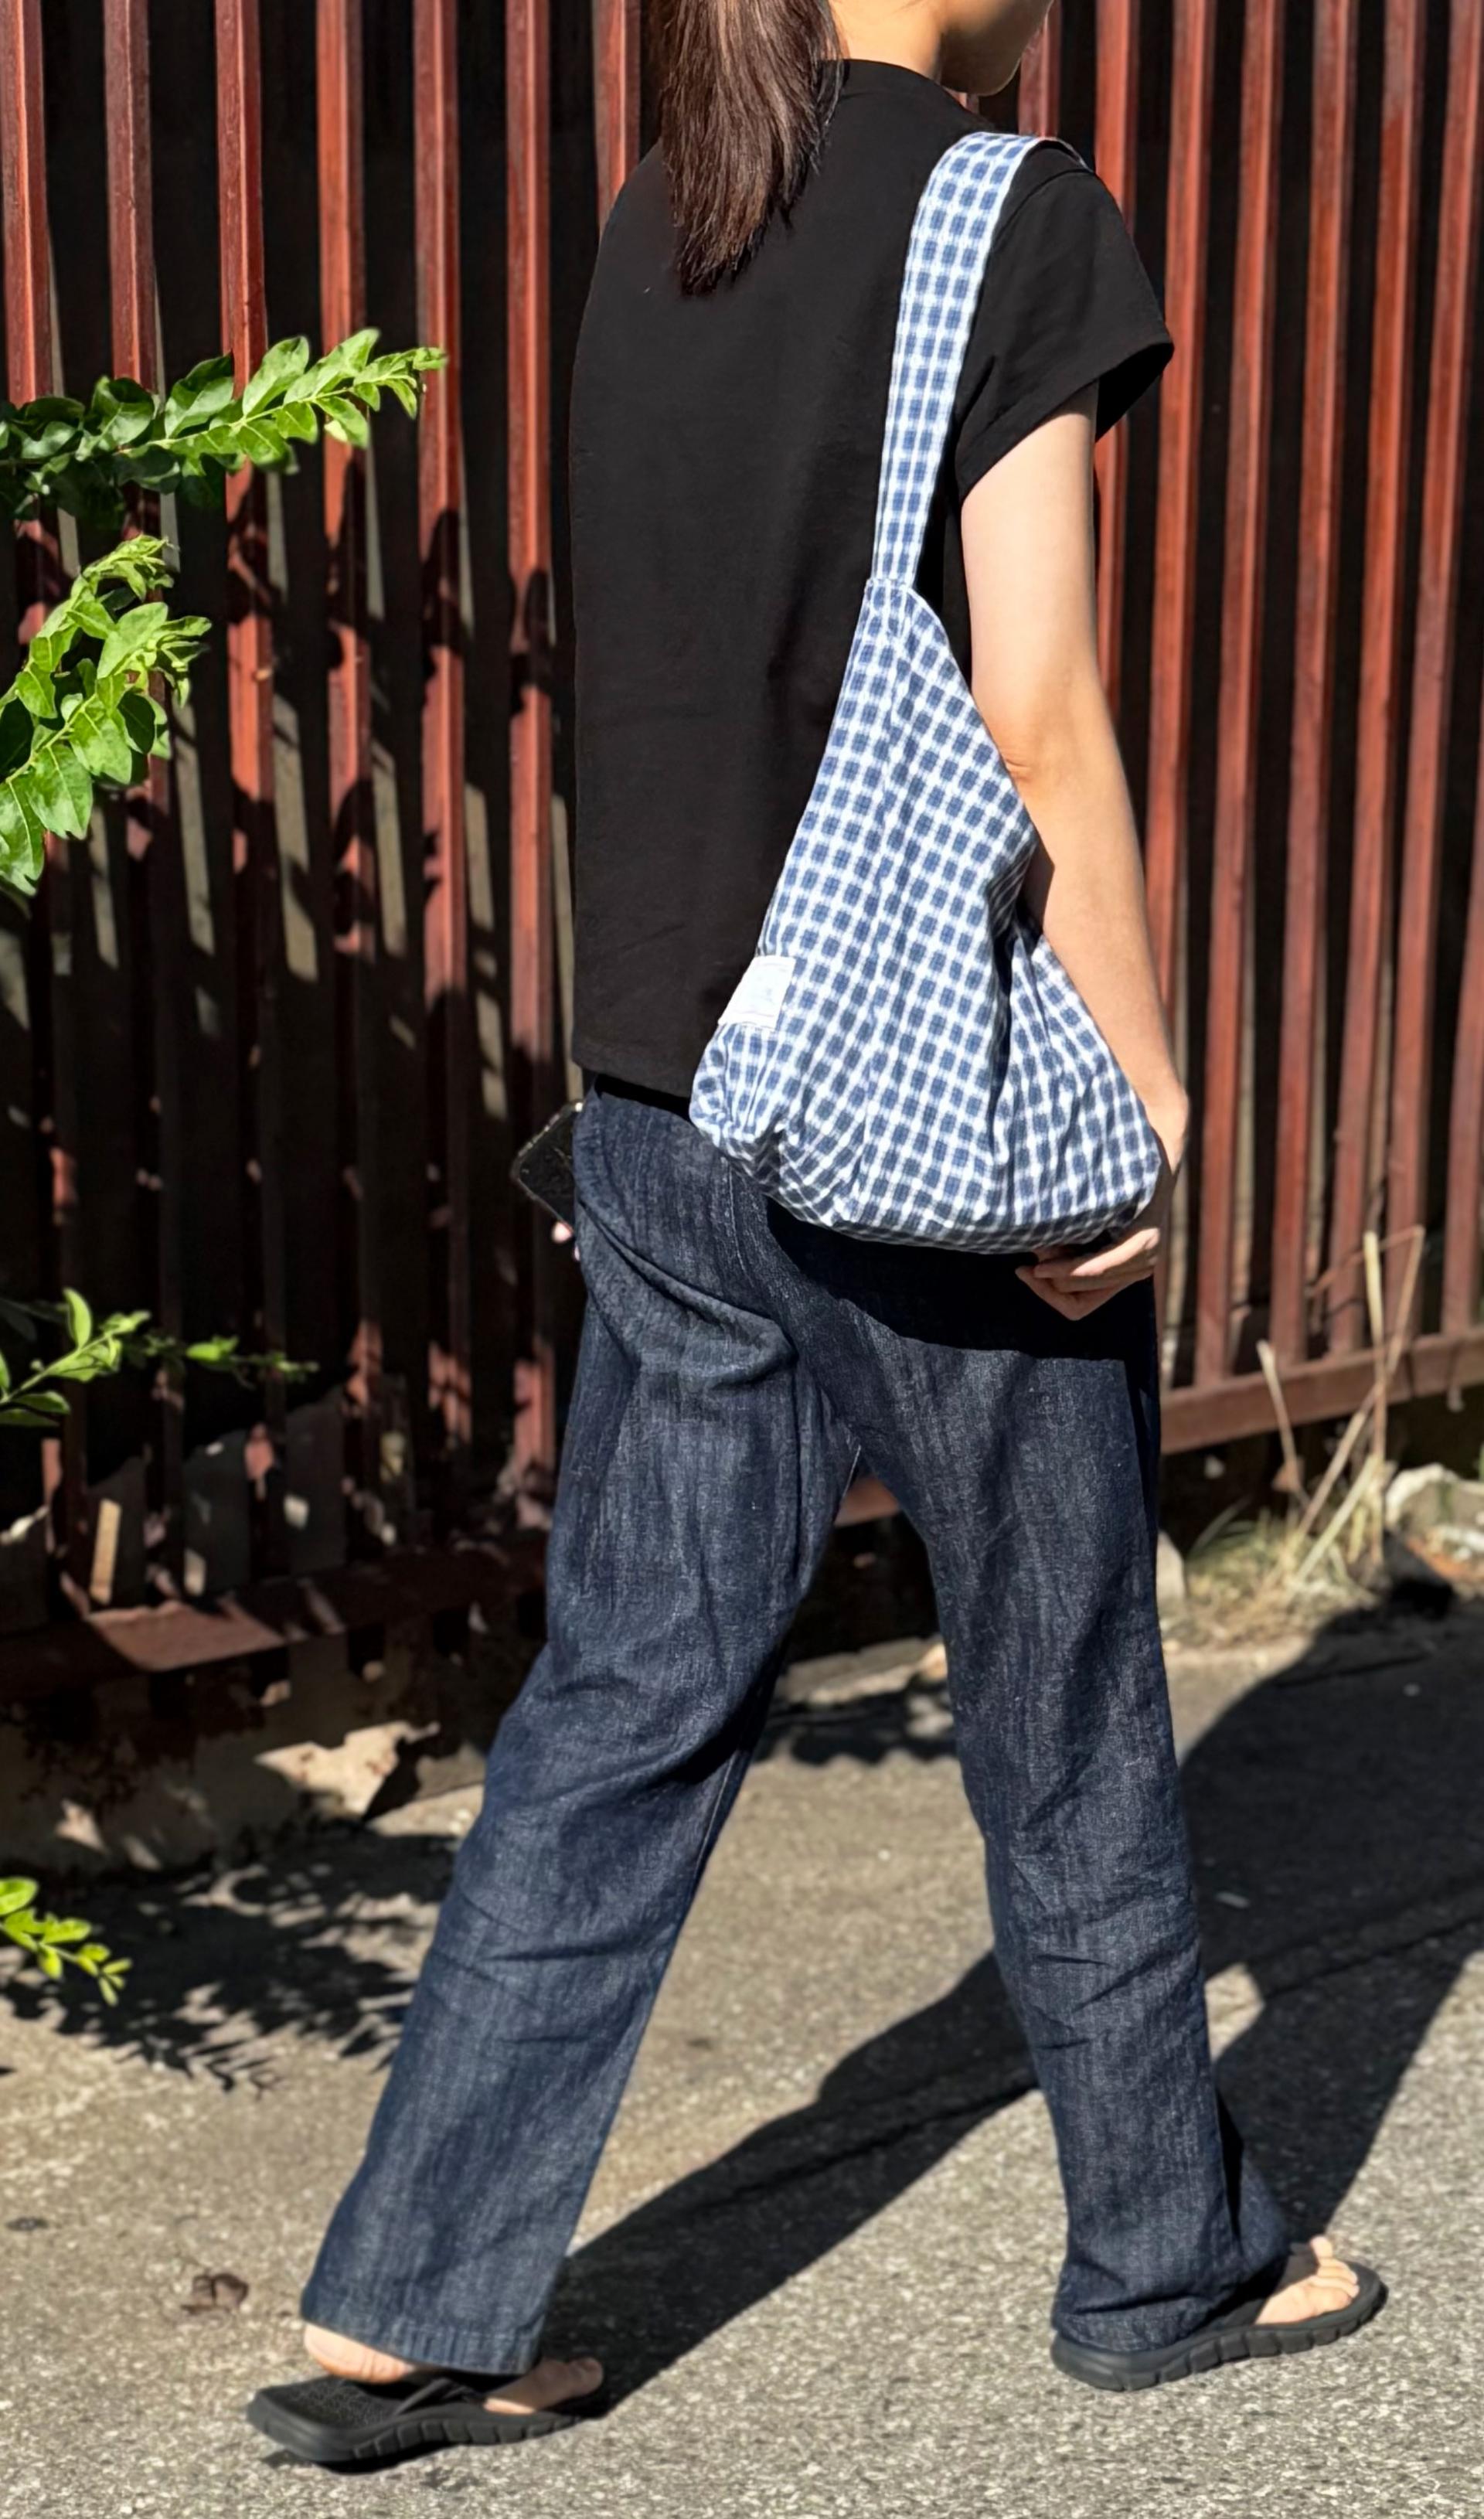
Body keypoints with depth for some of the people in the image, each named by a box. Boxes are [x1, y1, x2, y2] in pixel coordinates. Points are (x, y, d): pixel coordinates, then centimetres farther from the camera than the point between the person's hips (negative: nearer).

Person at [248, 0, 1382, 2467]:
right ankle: (1170, 2261, 30)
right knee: (1065, 1719, 11)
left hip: (666, 1109, 6)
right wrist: (1142, 1095, -9)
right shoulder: (1017, 220, -11)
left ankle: (410, 2316, 15)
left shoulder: (657, 227, 8)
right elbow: (1034, 713, -16)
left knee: (625, 1700, 12)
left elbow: (685, 668, 12)